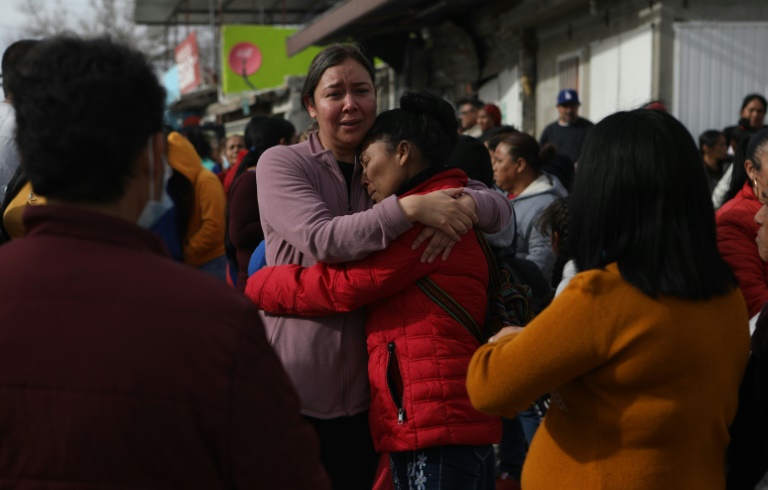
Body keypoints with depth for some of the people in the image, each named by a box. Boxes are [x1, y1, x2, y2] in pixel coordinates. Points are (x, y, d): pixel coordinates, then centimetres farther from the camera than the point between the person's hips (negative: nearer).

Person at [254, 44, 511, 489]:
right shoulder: (281, 163, -3)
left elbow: (500, 207, 4)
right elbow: (321, 239, -21)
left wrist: (463, 207, -19)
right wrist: (411, 208, -28)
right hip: (293, 387, -4)